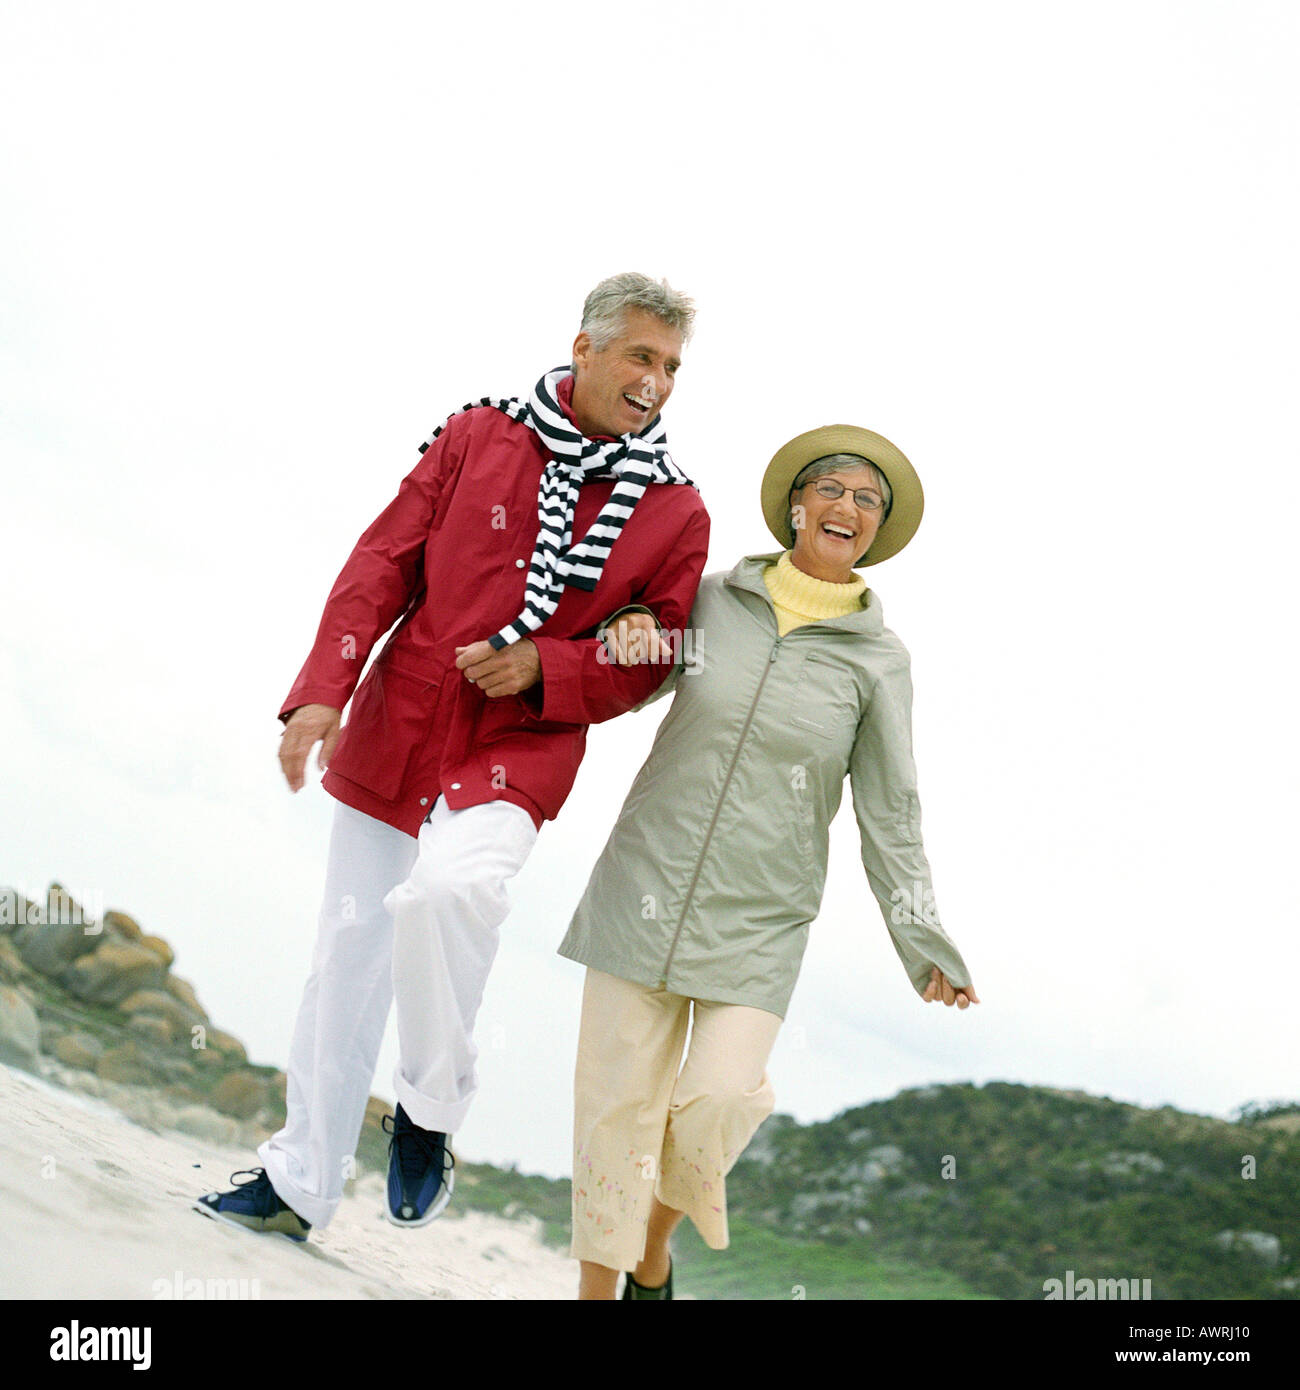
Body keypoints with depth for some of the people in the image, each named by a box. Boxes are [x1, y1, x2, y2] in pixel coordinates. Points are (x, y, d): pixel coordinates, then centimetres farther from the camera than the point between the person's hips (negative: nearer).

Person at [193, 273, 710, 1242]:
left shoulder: (676, 514, 0)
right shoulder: (478, 437, 2)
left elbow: (649, 661, 4)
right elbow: (384, 565, 1)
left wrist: (542, 668, -14)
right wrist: (322, 691, -9)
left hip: (519, 755, -2)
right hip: (393, 737, 3)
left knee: (449, 887, -32)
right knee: (348, 963, 9)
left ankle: (431, 1113, -5)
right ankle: (300, 1185, 26)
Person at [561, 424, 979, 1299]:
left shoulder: (877, 660, 0)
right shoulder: (713, 598, 3)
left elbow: (889, 812, 1)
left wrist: (926, 947, -1)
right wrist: (628, 630, -4)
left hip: (760, 916, -1)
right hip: (648, 882, 1)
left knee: (720, 1100, -12)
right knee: (619, 1098, 0)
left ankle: (654, 1251, 18)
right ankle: (598, 1287, 16)